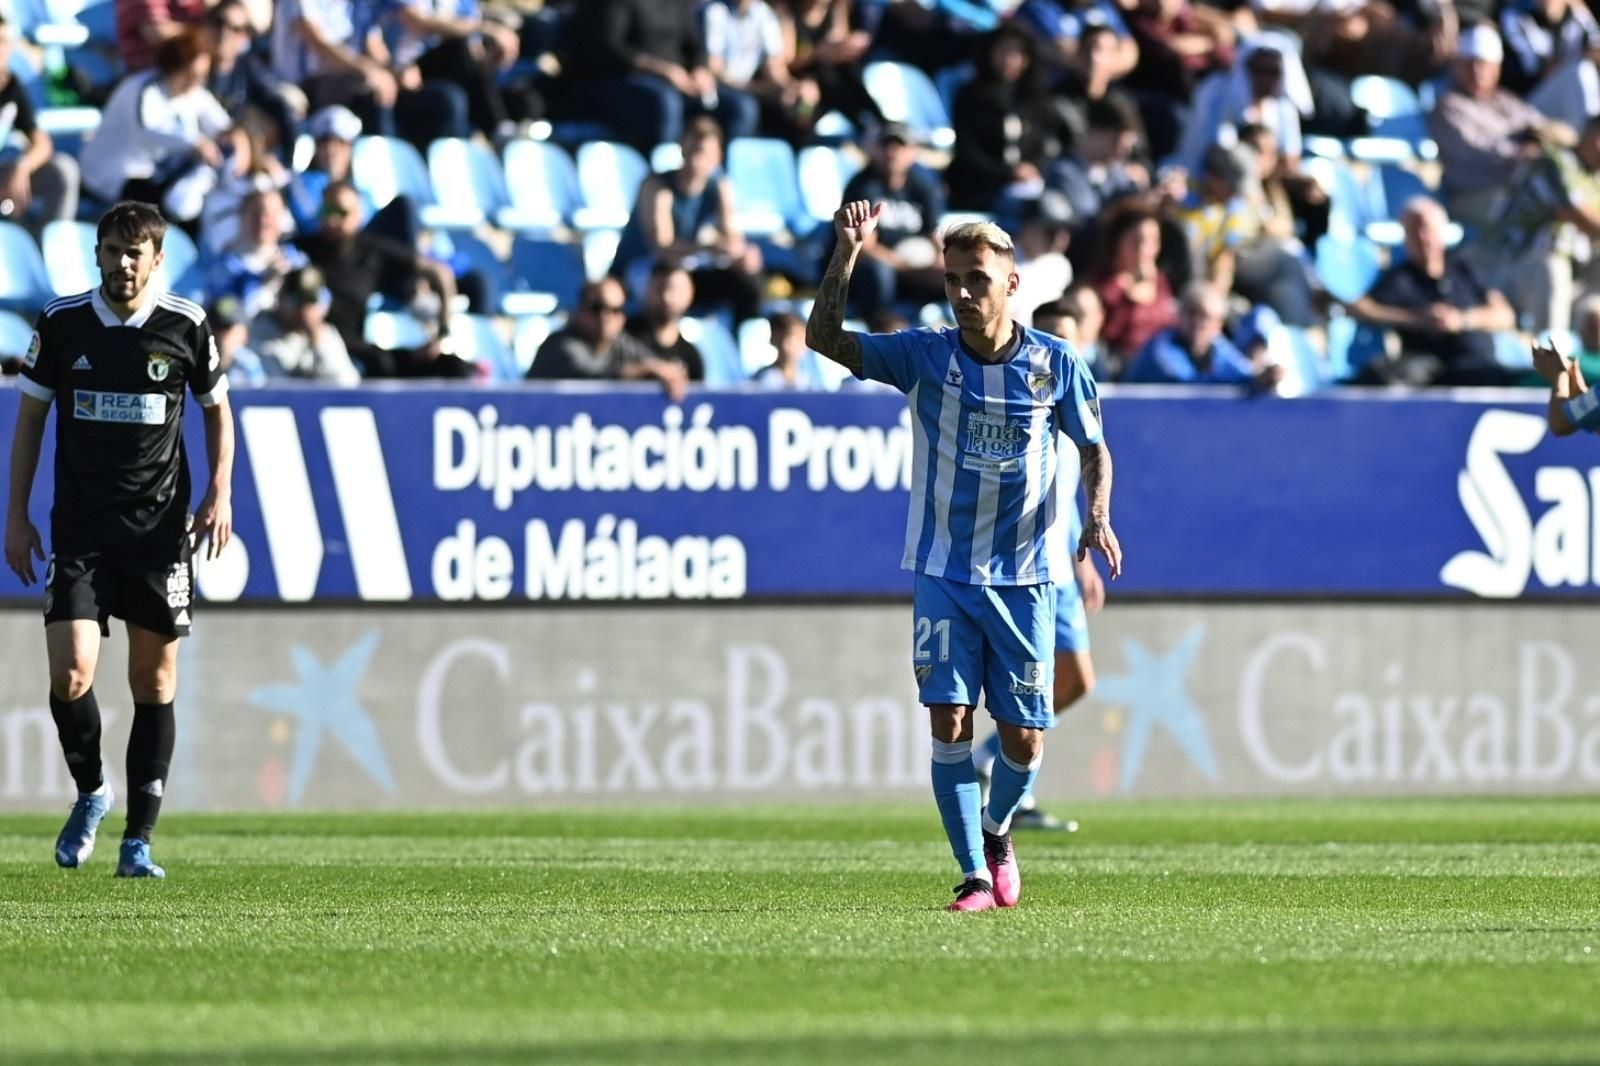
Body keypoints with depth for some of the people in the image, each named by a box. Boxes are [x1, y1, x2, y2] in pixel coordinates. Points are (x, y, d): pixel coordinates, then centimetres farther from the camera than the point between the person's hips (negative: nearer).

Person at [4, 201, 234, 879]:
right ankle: (90, 792, 16)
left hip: (160, 528, 0)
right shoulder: (61, 324, 0)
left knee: (154, 682, 2)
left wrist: (219, 494, -1)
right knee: (70, 674, -13)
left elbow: (217, 411, 12)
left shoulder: (186, 327, -1)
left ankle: (138, 840, 10)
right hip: (78, 530, 0)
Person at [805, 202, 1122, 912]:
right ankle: (975, 876, -4)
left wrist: (1098, 517, -10)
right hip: (945, 573, 0)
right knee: (949, 721, -11)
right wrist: (847, 251, -21)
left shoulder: (1054, 363, -3)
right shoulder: (925, 356, -3)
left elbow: (1093, 450, 9)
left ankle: (995, 832, 32)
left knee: (1023, 740, 1)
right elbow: (823, 338, -10)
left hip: (1024, 576, 0)